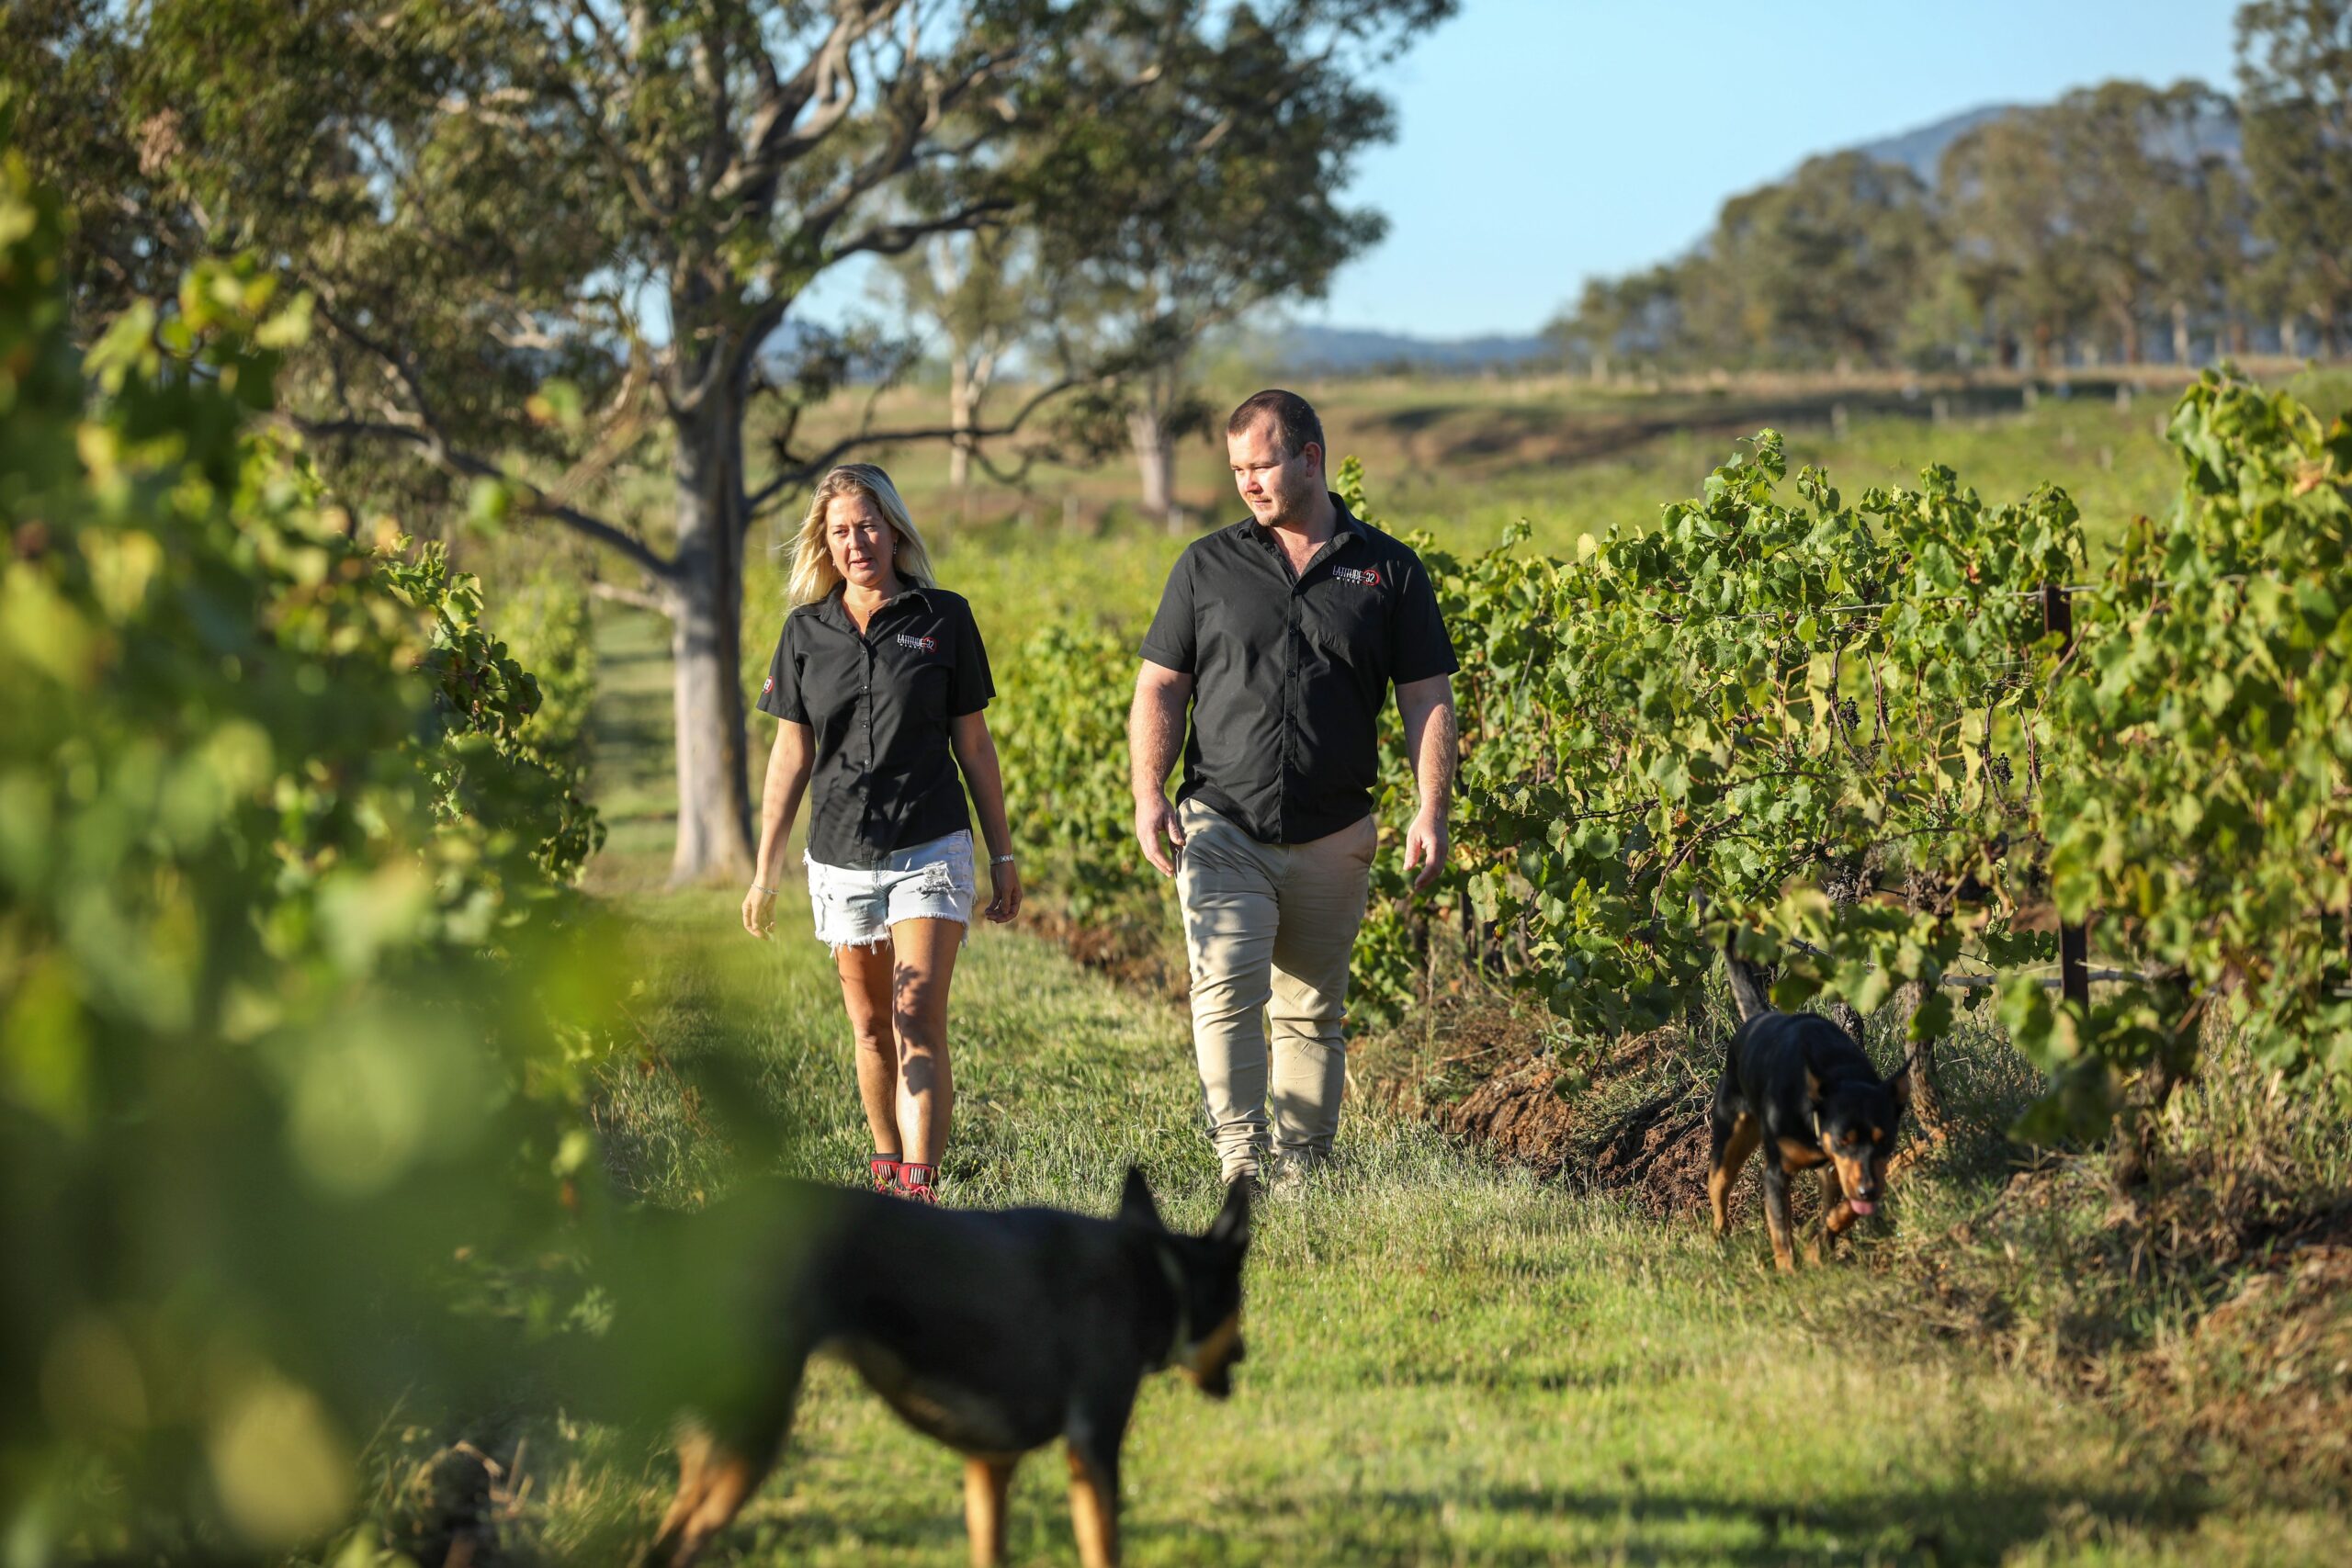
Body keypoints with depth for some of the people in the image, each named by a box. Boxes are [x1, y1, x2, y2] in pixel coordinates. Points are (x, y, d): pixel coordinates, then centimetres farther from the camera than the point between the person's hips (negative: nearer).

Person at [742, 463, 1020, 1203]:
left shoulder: (944, 618, 0)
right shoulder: (806, 631, 5)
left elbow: (974, 743, 4)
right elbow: (792, 753, 9)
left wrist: (1003, 855, 5)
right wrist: (765, 870, 7)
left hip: (930, 849, -3)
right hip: (842, 856, 3)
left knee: (919, 1021, -14)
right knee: (871, 1026, 12)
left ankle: (919, 1190, -21)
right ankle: (885, 1163, 30)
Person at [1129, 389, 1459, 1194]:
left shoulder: (1389, 571, 6)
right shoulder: (1208, 565, 7)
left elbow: (1428, 700, 5)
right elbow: (1160, 688, 8)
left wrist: (1432, 809, -7)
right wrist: (1148, 794, -6)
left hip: (1332, 840, 1)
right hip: (1221, 828, -1)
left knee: (1312, 1010, 7)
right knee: (1226, 985, -17)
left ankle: (1300, 1172, 14)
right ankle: (1240, 1163, -20)